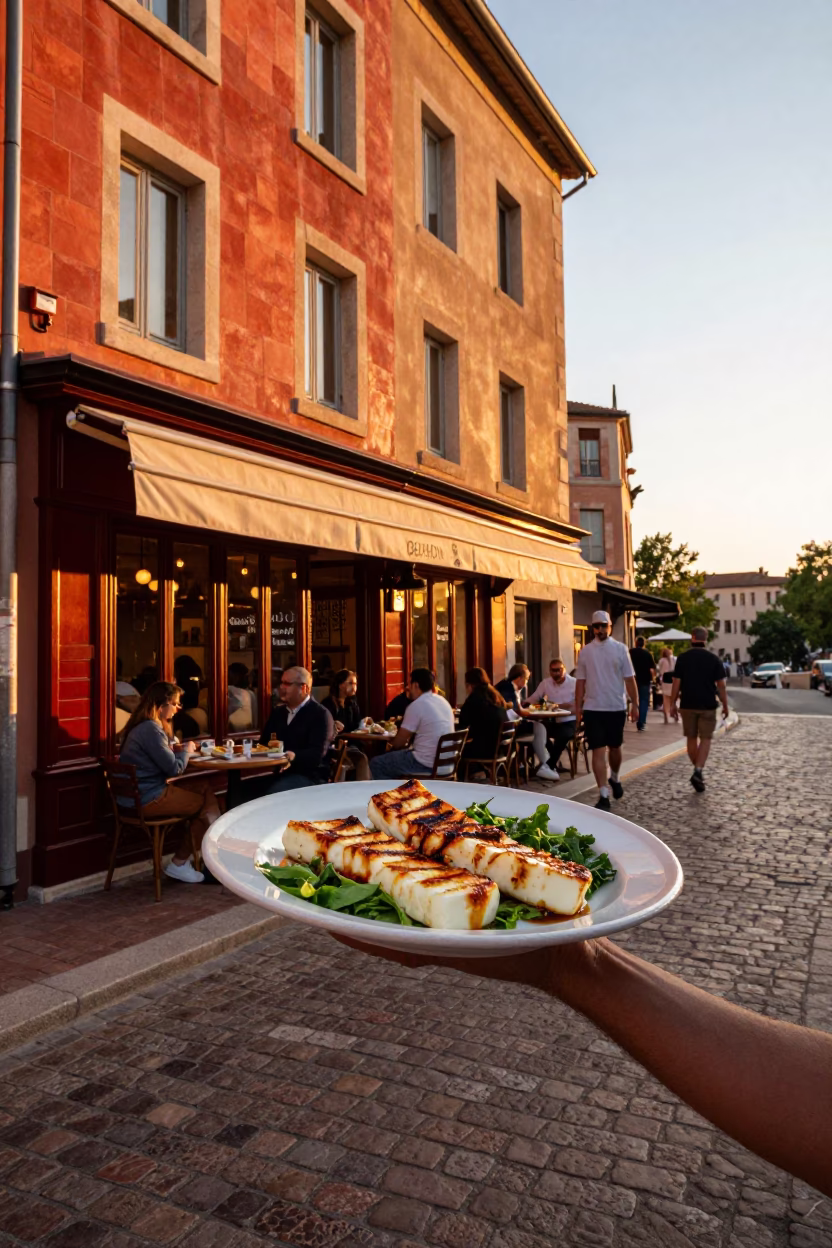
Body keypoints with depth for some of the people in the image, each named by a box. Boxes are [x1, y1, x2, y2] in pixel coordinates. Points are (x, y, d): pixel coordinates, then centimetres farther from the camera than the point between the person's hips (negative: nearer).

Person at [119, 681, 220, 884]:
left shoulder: (147, 726, 13)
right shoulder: (150, 729, -19)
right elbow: (174, 768, -18)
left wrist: (176, 750, 1)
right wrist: (186, 751, 0)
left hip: (142, 793, 9)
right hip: (148, 800, -9)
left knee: (205, 786, 4)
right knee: (206, 803, 0)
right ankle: (179, 864, 11)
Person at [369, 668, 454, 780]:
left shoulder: (416, 705, -14)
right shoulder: (443, 701, 10)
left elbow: (398, 743, -8)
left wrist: (390, 745, 13)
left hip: (426, 764, -9)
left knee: (376, 764, 2)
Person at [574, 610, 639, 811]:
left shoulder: (620, 649, 0)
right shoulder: (585, 651, 2)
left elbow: (629, 679, 0)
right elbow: (581, 681, 4)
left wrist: (635, 704, -4)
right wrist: (578, 707, 2)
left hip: (616, 707, 0)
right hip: (593, 708, 0)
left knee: (615, 748, 15)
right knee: (598, 751, -4)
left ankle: (615, 778, 43)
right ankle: (603, 795, -3)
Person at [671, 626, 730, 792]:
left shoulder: (682, 658, -2)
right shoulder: (713, 658, -2)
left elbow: (676, 683, -4)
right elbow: (721, 685, -3)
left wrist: (673, 703, 4)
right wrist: (725, 706, 5)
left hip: (688, 705, 1)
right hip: (707, 705, -1)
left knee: (691, 738, 12)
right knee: (705, 739, 3)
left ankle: (698, 771, 20)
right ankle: (698, 771, -13)